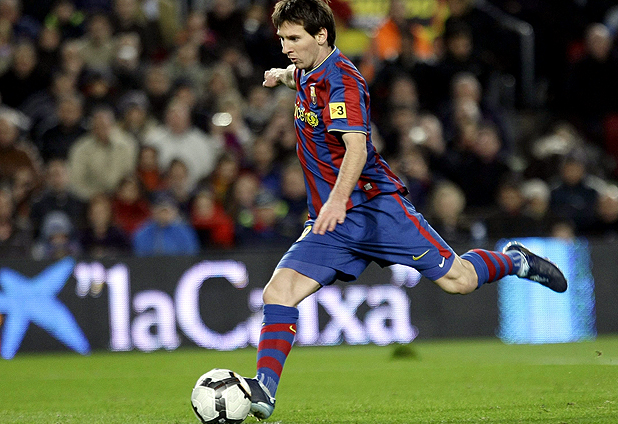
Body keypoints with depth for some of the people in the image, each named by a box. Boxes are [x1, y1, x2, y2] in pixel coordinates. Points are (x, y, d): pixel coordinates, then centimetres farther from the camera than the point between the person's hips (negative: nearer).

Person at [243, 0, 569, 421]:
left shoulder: (341, 79, -16)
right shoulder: (310, 74, 11)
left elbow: (356, 146, -32)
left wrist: (338, 199, -45)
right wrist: (283, 75, 41)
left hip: (375, 207, -7)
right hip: (331, 219, 7)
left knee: (456, 279, -5)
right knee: (277, 293, -12)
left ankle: (514, 261, 24)